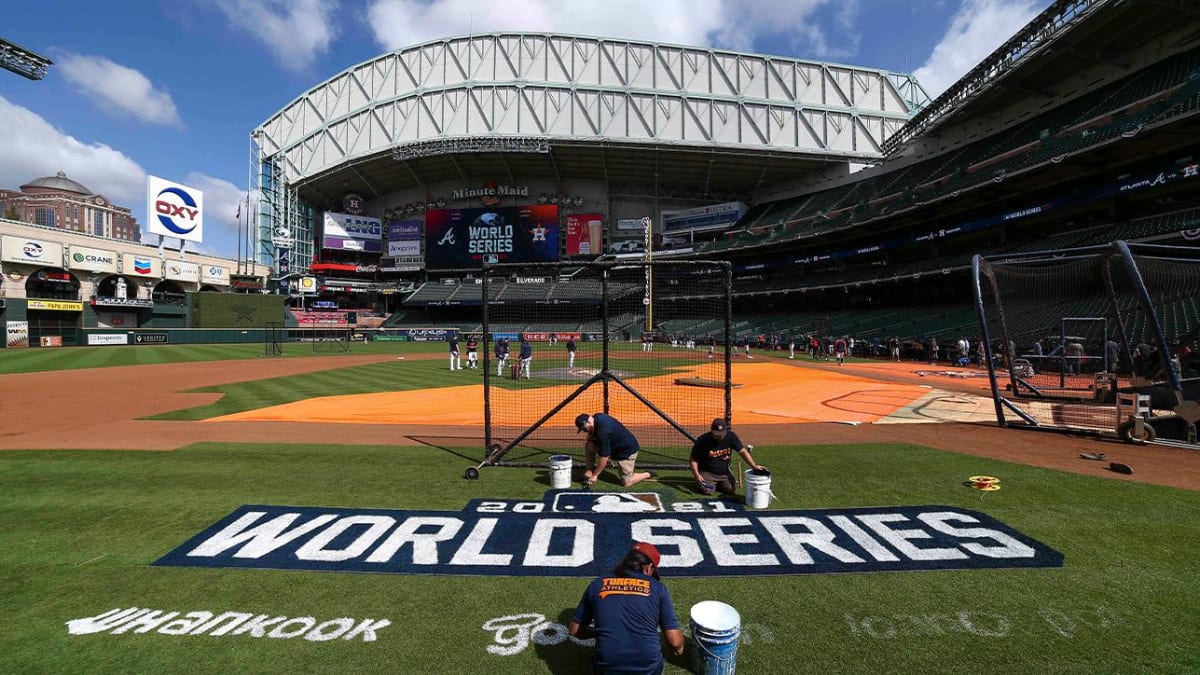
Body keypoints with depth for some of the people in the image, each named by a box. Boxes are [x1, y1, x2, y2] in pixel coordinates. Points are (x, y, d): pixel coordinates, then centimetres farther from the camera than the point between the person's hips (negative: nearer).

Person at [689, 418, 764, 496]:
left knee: (731, 489, -14)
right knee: (708, 490, -22)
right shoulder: (702, 440, -20)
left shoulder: (731, 436, -12)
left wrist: (754, 466, -27)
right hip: (707, 472, -3)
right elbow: (693, 459, -12)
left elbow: (742, 451, -13)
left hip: (724, 472, 3)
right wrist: (697, 475, -25)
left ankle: (718, 483, 18)